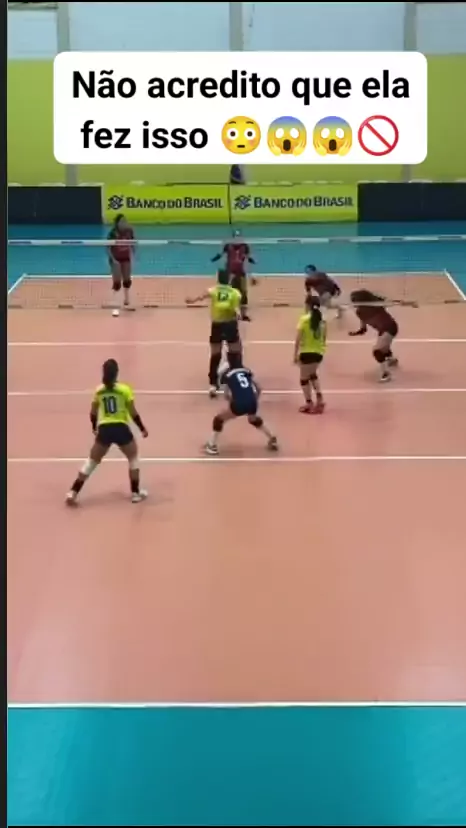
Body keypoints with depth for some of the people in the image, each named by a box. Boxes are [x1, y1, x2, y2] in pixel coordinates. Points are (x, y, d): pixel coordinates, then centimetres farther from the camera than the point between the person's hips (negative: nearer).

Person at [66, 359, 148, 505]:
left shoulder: (99, 390, 7)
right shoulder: (124, 389, -2)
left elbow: (93, 413, 16)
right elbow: (133, 413, -1)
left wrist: (94, 427, 35)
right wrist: (142, 428, 11)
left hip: (104, 429, 2)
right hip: (121, 428, -2)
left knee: (92, 461, 15)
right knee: (133, 458, 21)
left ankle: (73, 492, 7)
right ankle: (136, 493, 19)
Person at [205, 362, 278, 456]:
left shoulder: (226, 374, 11)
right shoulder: (246, 371, 20)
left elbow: (227, 394, 7)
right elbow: (258, 388, 18)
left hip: (238, 404, -4)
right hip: (252, 403, 4)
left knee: (218, 420, 20)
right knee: (254, 419, 39)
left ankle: (212, 446, 15)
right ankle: (273, 440, 43)